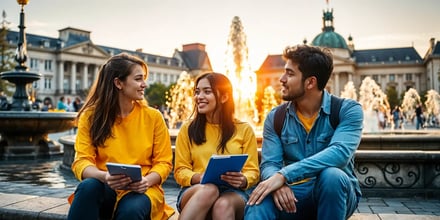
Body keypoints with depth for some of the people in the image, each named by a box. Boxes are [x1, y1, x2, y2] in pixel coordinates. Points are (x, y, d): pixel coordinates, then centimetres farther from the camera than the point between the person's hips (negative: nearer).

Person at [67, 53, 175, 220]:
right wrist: (104, 176, -27)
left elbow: (163, 162, 2)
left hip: (140, 190, -1)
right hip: (105, 188, 1)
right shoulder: (90, 116, 2)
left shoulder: (153, 117, 3)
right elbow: (82, 160, -5)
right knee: (88, 186, -33)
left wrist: (147, 181, -20)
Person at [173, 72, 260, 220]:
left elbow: (252, 171, 6)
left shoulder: (244, 129, 8)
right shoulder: (187, 129, 9)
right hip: (195, 191, 0)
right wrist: (198, 178, -16)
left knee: (224, 204, -37)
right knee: (208, 190, -37)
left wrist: (243, 180, -18)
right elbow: (180, 170, 6)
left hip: (232, 192, 0)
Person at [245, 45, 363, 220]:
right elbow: (269, 164, -6)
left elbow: (340, 152, -27)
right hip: (294, 193, 0)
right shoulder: (275, 118, 1)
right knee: (259, 200, -33)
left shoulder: (347, 110, -9)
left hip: (335, 192, 1)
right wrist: (278, 184, -32)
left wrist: (283, 175, -36)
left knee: (332, 175, -35)